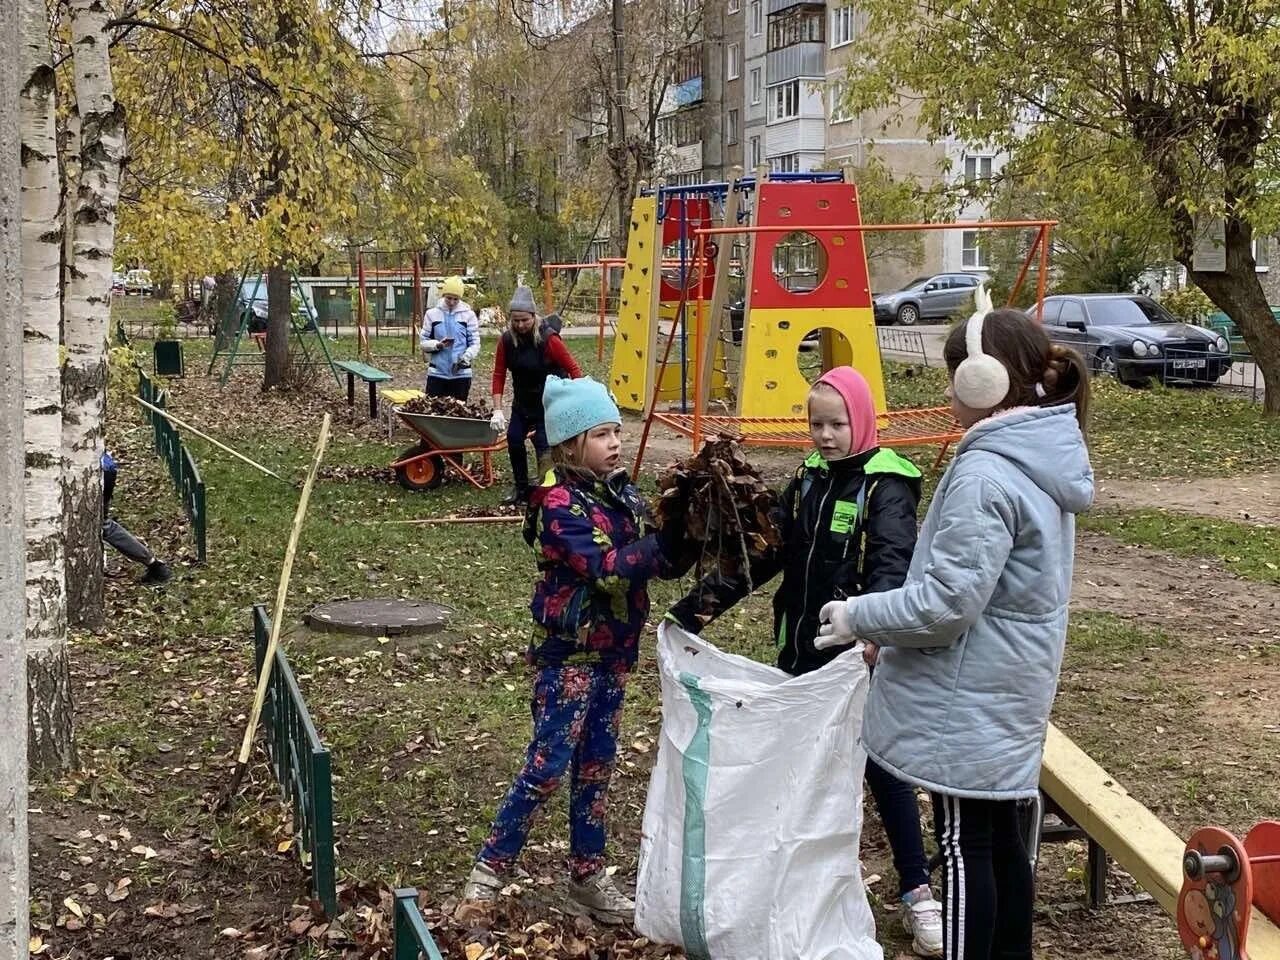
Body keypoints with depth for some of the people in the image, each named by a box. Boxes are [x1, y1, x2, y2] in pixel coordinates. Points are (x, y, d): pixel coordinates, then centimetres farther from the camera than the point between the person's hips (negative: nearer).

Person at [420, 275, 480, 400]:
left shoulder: (468, 315, 1)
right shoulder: (432, 314, 4)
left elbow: (475, 343, 0)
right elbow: (424, 341, 5)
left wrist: (465, 358, -19)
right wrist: (438, 345, -16)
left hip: (461, 374, 0)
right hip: (437, 373, 1)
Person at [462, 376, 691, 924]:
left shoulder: (621, 495, 6)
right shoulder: (559, 503, -17)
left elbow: (660, 564, 2)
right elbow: (607, 568, -27)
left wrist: (684, 531, -16)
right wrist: (667, 538, -32)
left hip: (613, 652, 7)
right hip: (568, 654, -7)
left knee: (595, 767, 14)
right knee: (547, 767, -3)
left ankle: (587, 877, 25)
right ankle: (491, 868, 11)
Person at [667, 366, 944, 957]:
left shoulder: (886, 487, -13)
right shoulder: (809, 480, 7)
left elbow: (891, 568, -28)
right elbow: (765, 552, 10)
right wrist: (701, 603, 2)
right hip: (804, 649, 7)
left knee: (882, 768, 2)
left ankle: (917, 892, 15)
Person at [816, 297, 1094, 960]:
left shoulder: (984, 475, -24)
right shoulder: (1046, 460, 6)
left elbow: (947, 600, -26)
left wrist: (859, 618, -12)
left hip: (968, 696, -9)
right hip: (1010, 682, 9)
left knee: (964, 842, 1)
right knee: (998, 832, 19)